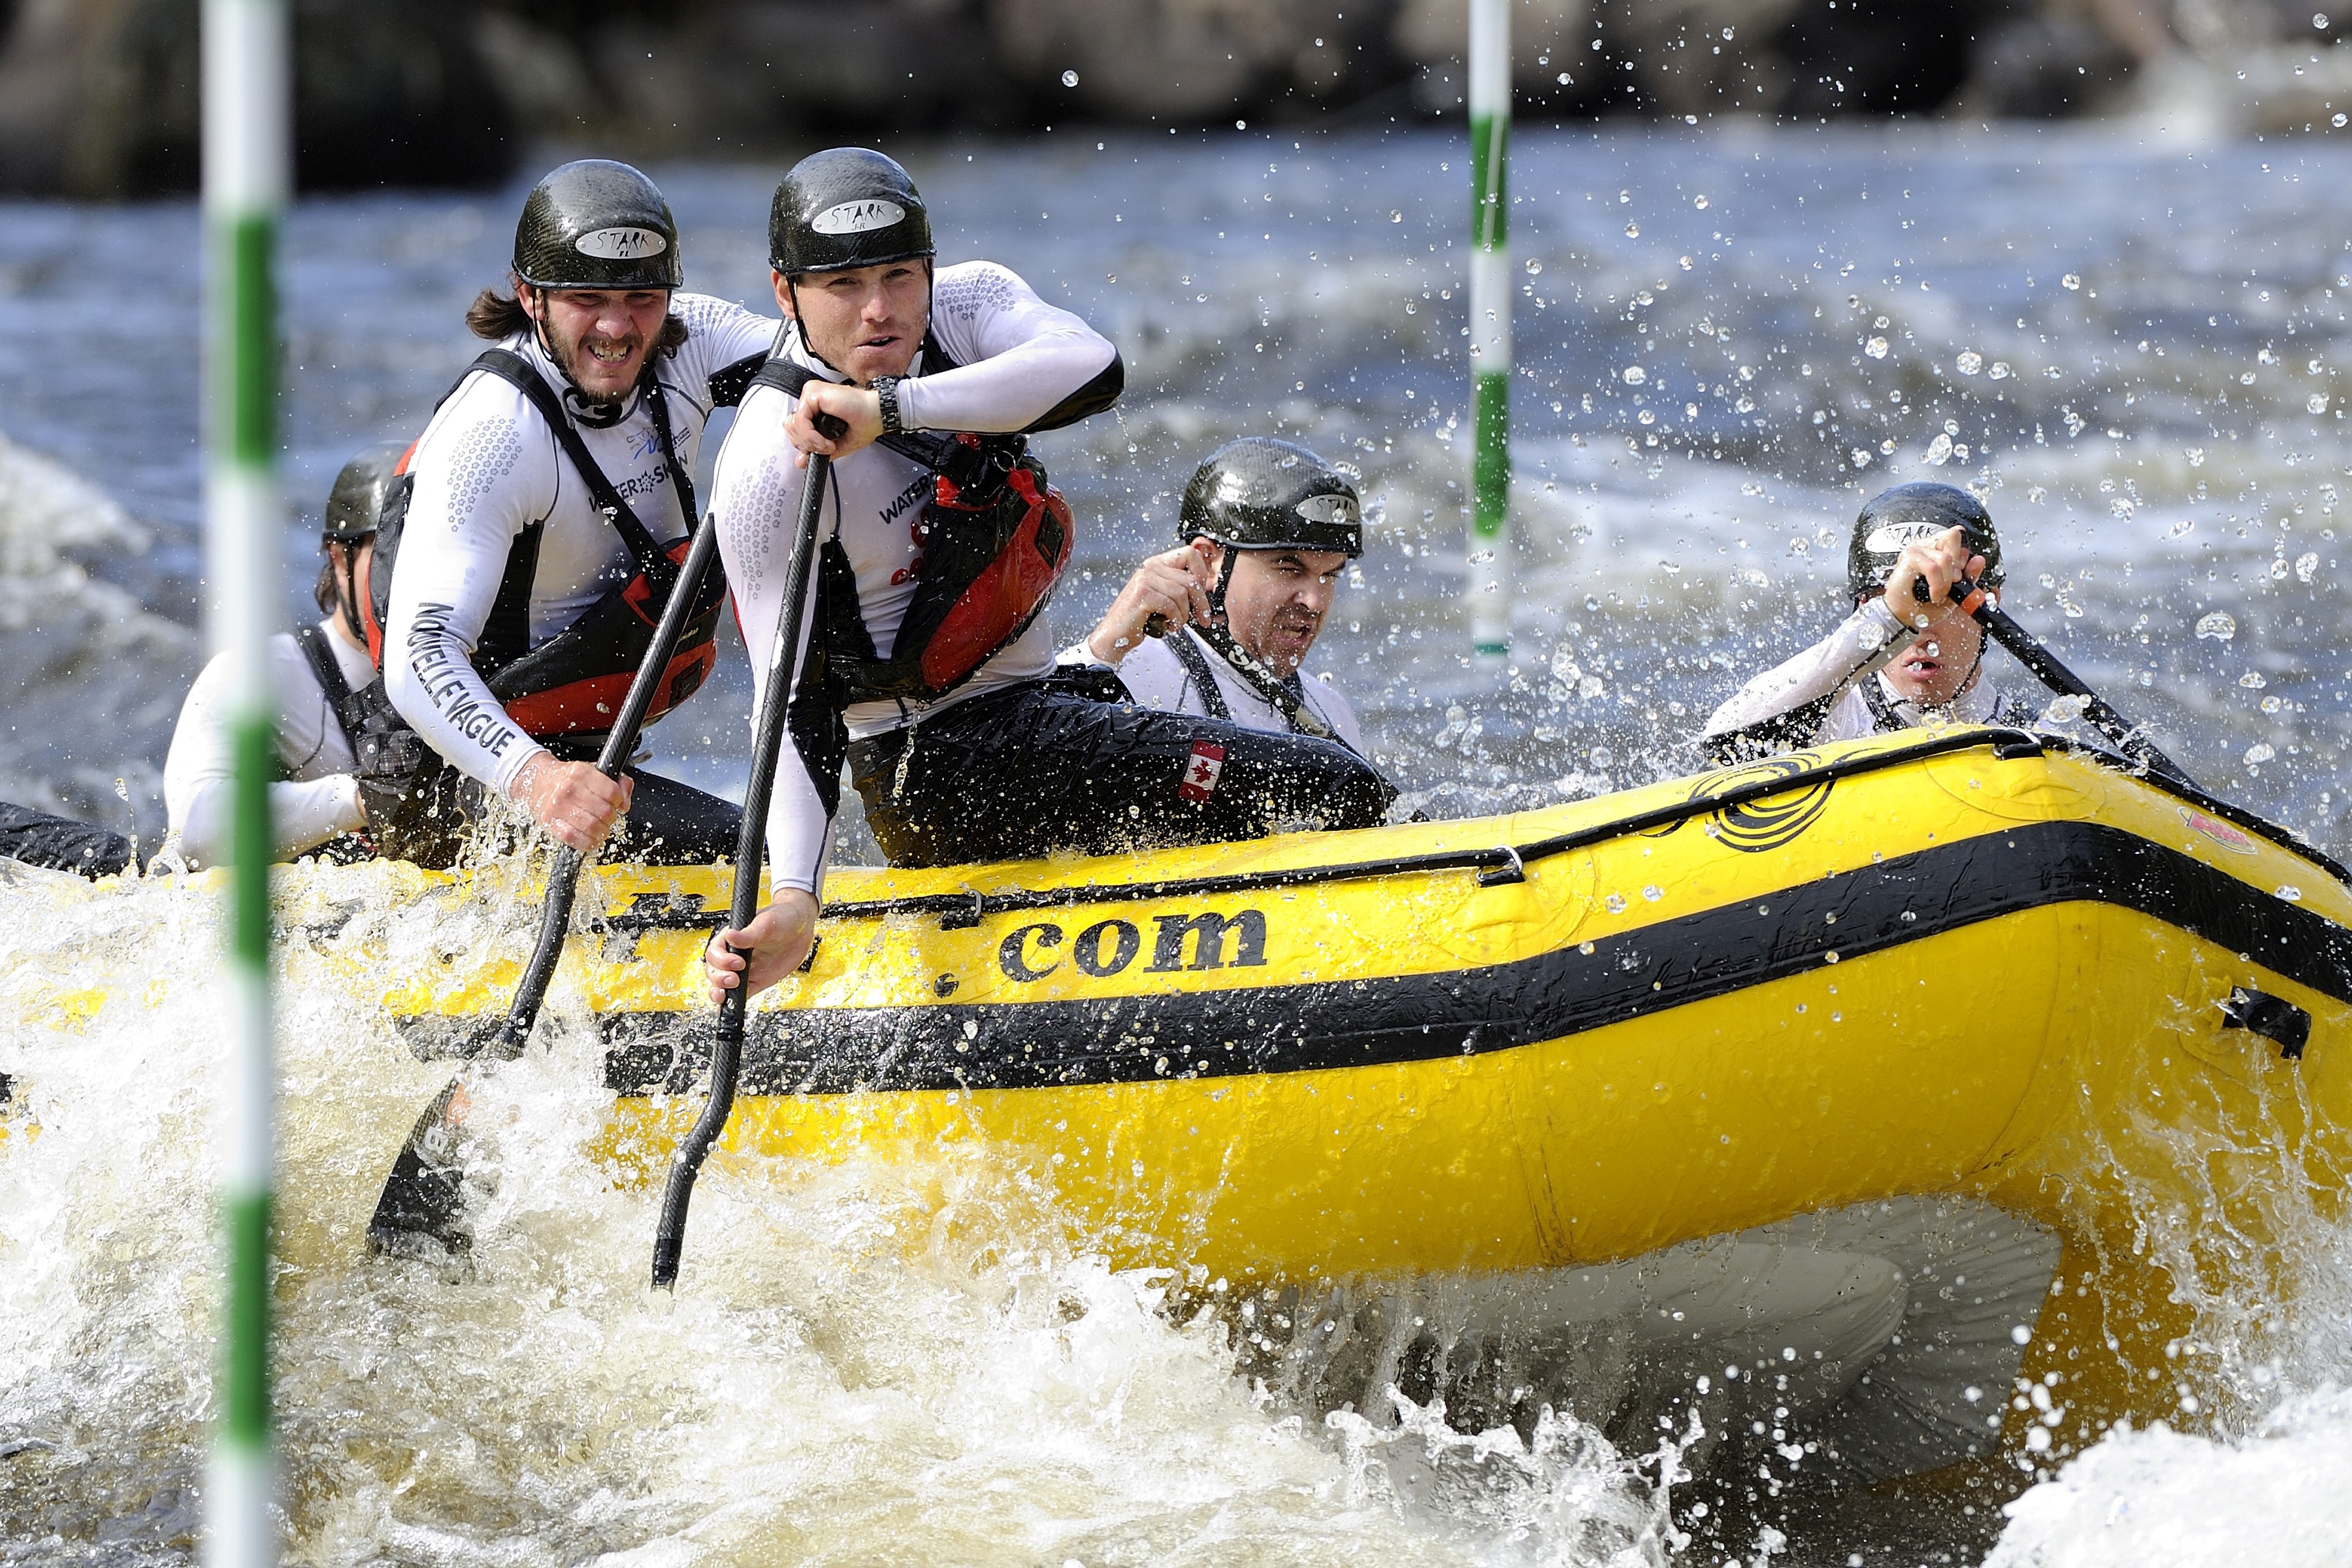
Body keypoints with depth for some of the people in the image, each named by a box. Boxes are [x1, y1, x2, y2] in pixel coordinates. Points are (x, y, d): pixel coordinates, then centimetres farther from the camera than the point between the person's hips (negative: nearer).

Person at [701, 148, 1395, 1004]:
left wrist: (890, 406, -32)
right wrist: (794, 901, -35)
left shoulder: (965, 306, -1)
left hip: (1030, 711, 8)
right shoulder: (770, 471, -19)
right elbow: (795, 705, -22)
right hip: (939, 766, -8)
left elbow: (1092, 370, -24)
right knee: (1338, 791, -18)